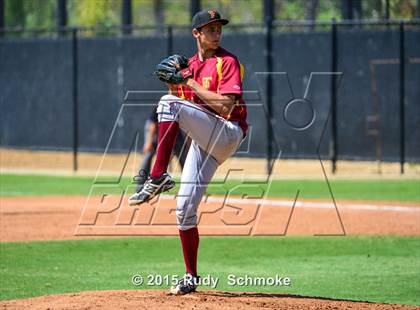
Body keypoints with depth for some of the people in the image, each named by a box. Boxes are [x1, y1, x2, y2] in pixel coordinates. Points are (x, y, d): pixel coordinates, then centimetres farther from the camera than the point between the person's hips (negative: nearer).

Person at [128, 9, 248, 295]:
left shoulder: (228, 62, -6)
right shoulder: (191, 65, 16)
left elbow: (226, 106, -18)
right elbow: (181, 100, 20)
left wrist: (192, 84, -13)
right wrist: (173, 83, 2)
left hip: (228, 134, -7)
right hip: (204, 140, 7)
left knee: (169, 104, -26)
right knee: (185, 208, 2)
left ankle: (158, 177, -29)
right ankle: (191, 277, 11)